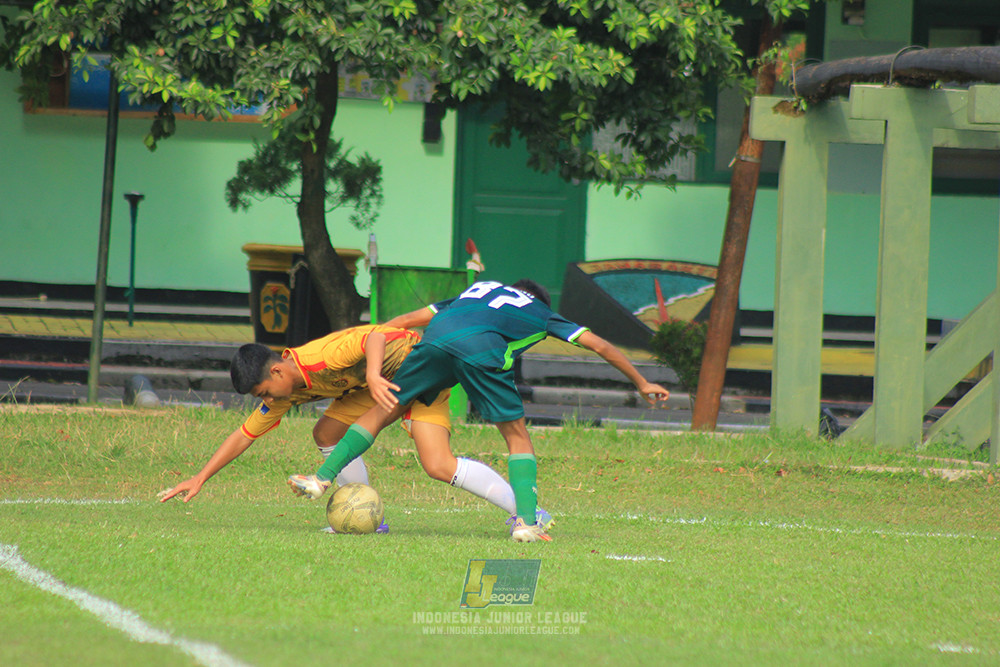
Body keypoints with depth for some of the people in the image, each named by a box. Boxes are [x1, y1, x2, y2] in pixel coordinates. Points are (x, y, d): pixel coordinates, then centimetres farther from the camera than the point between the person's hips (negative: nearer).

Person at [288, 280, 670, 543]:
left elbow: (408, 320, 35)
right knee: (517, 437, 13)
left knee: (384, 411, 16)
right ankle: (526, 521, 0)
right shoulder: (541, 313, 34)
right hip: (482, 351, -3)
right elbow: (599, 345, 35)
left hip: (436, 339, 3)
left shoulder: (478, 290, 41)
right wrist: (642, 384, 44)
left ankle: (323, 478, 8)